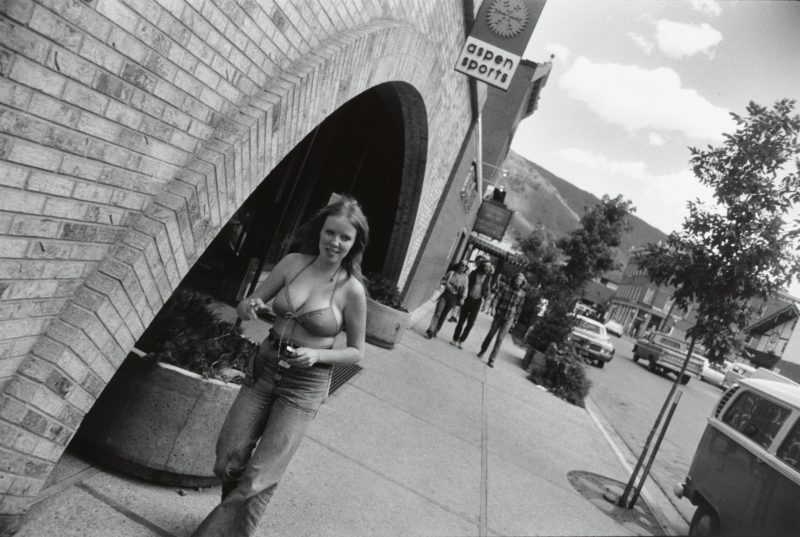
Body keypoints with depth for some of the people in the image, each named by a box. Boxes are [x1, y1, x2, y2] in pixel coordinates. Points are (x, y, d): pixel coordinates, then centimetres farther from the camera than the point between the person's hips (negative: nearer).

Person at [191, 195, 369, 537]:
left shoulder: (352, 290, -13)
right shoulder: (293, 263, -4)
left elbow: (356, 351, -3)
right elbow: (246, 306, 5)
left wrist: (317, 355, -19)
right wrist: (248, 306, -18)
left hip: (305, 384, -3)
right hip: (263, 368, 4)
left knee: (258, 476, -4)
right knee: (229, 460, 7)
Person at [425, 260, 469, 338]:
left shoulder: (465, 277, 2)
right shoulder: (451, 273, 3)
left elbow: (464, 289, 1)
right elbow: (442, 280, 11)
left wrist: (462, 298, -7)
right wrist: (446, 283, -9)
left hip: (453, 298, 0)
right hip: (445, 294, 0)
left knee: (443, 315, 6)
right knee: (437, 313, -9)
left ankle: (435, 331, 14)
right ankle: (430, 330, -10)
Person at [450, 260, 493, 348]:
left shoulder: (488, 277, 2)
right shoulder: (473, 273, -2)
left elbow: (487, 289, 9)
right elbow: (466, 284, 2)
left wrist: (486, 298, -3)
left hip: (477, 301, 1)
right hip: (468, 299, -1)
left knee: (470, 323, -4)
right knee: (461, 320, 6)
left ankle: (461, 341, 7)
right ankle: (455, 339, 17)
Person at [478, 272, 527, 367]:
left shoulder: (522, 294, -1)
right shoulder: (506, 288, -2)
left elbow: (519, 308, 4)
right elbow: (498, 298, 1)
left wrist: (515, 321, 5)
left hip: (509, 319, -1)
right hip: (499, 315, 1)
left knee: (500, 338, -3)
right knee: (491, 334, 11)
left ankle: (491, 359, 1)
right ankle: (482, 351, 31)